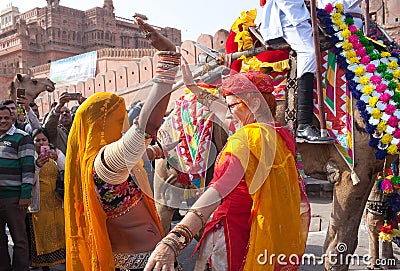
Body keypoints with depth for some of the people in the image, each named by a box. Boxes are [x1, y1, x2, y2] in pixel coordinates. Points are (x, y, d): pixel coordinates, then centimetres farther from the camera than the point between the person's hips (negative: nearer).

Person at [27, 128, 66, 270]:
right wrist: (37, 166, -25)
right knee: (42, 232, 1)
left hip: (57, 201, 2)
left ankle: (65, 259, 16)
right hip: (40, 202, -2)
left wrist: (57, 159, -20)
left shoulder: (57, 153, 7)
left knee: (60, 230, 3)